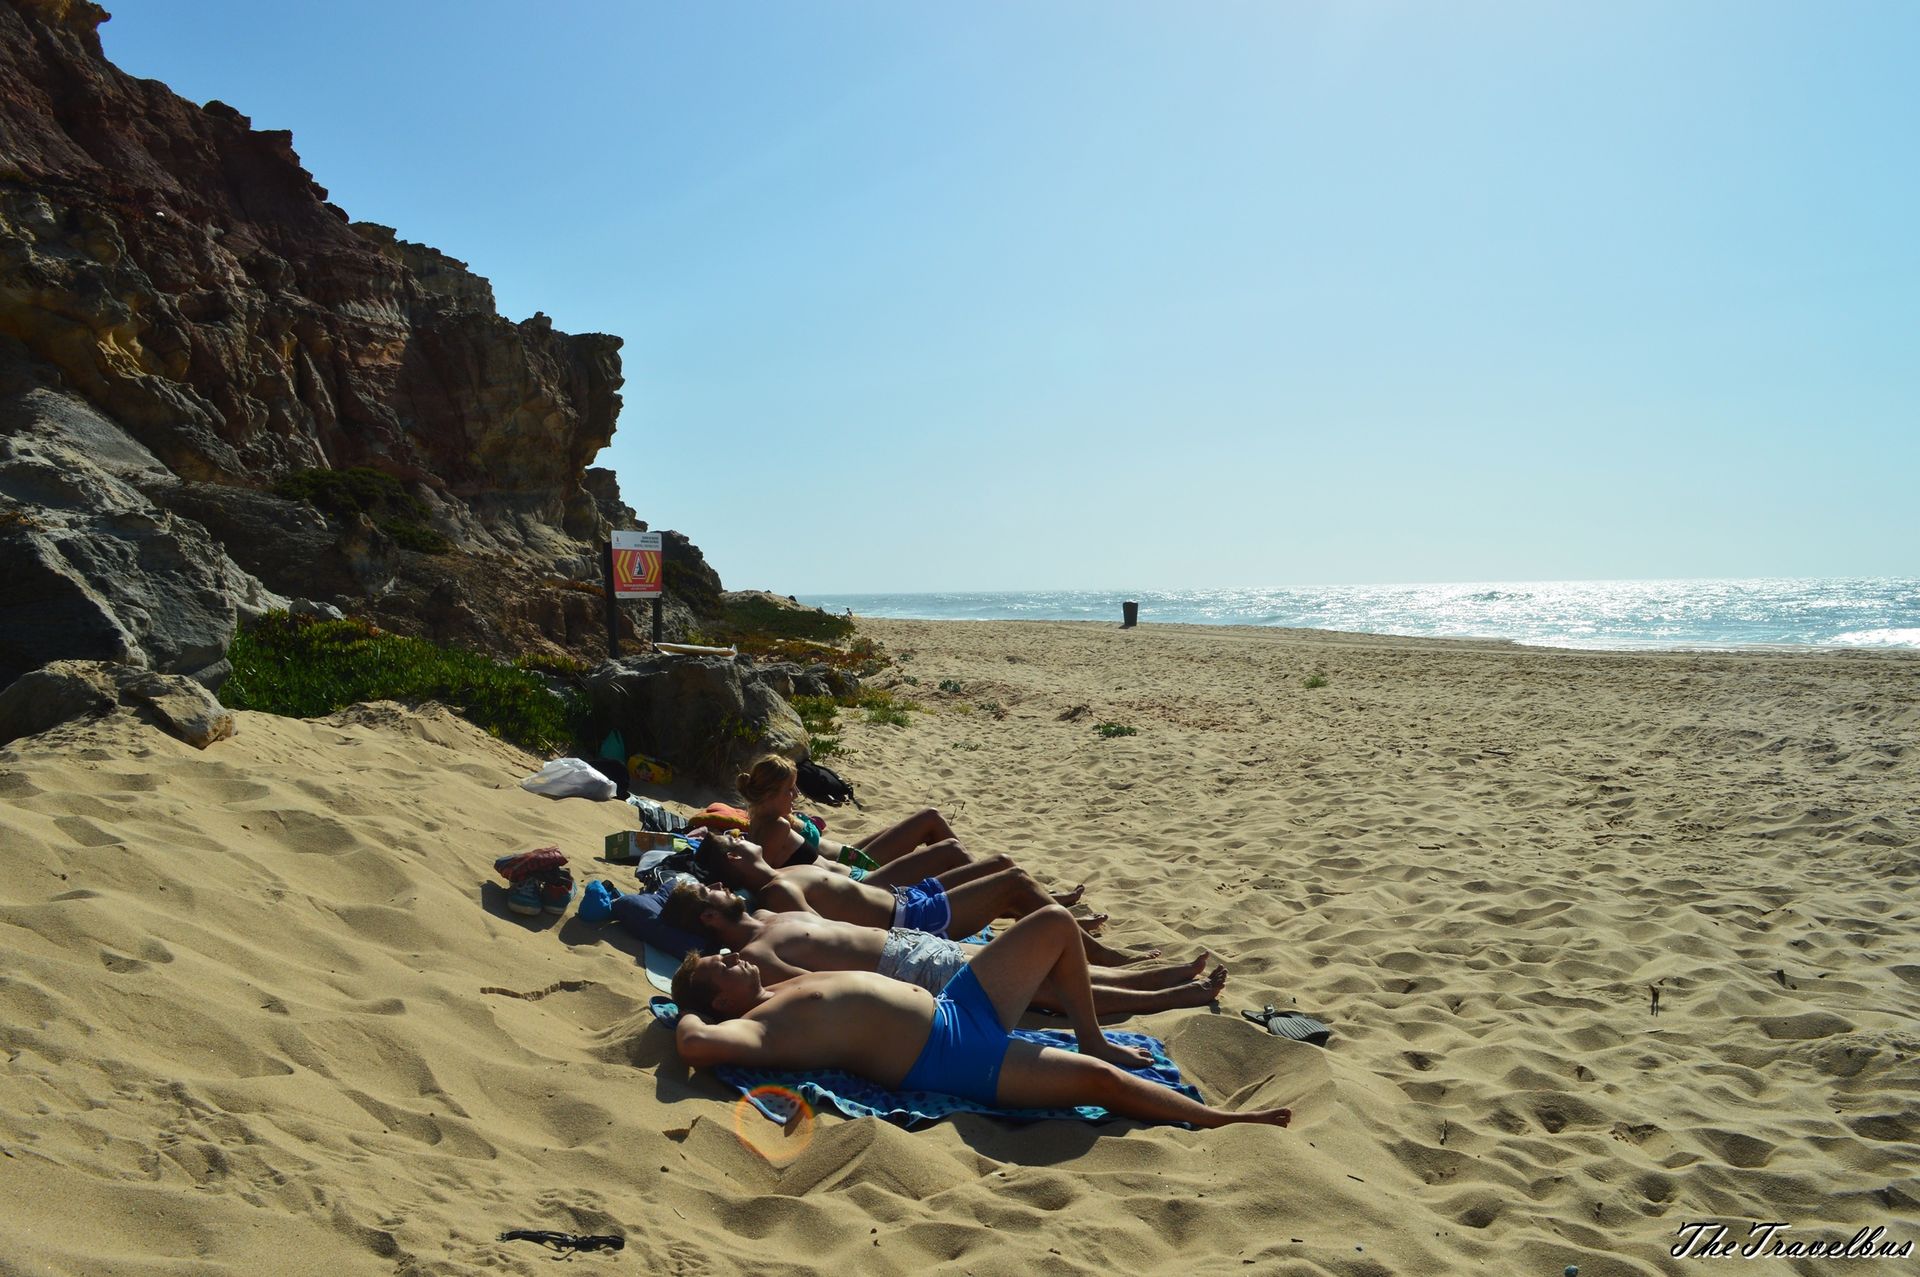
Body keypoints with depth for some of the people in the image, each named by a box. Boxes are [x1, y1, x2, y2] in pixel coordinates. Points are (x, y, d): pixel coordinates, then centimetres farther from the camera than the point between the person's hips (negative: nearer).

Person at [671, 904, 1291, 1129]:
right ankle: (1222, 1119, -1)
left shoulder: (789, 984, 14)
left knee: (1056, 922, 12)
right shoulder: (757, 1025, -12)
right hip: (952, 1060, -10)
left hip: (954, 1007, 10)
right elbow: (695, 1042, -30)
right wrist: (688, 1014, -11)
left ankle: (1093, 1039, 27)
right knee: (1099, 1079, -20)